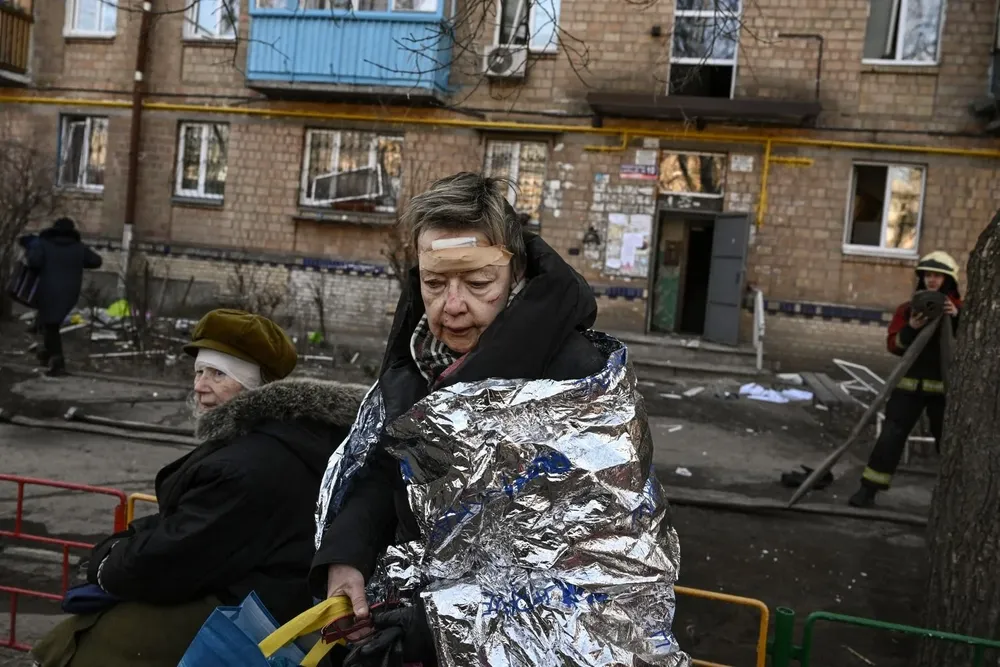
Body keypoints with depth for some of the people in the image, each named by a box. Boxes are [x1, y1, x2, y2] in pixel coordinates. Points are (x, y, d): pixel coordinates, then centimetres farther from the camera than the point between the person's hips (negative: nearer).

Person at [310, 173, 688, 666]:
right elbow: (380, 466, 6)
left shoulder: (585, 385, -18)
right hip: (417, 604, 4)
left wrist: (450, 622, -23)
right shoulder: (419, 359, 1)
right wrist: (344, 556, -13)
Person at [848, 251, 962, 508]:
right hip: (910, 383, 1)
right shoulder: (909, 308, 5)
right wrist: (911, 329, -22)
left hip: (944, 386, -1)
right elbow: (894, 344, -3)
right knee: (891, 435, -4)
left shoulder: (960, 309, 1)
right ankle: (868, 489, 0)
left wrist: (957, 319, -26)